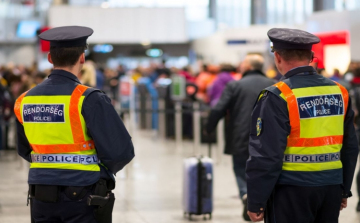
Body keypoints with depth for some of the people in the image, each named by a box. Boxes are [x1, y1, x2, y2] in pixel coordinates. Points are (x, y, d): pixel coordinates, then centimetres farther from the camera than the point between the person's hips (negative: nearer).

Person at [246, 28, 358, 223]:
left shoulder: (277, 97, -13)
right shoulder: (339, 92, 5)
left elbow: (266, 154, -15)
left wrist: (256, 202, -7)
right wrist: (344, 190, 22)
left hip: (291, 192, -5)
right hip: (331, 189, 6)